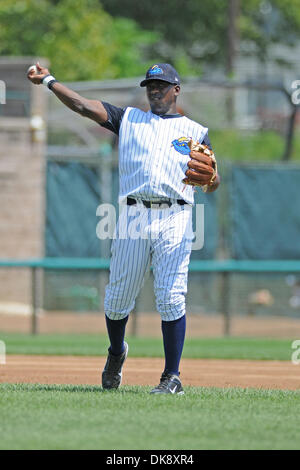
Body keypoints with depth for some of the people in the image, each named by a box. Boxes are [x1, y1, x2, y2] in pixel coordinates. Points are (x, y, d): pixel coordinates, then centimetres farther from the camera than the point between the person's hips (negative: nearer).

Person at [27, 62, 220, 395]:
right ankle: (116, 353, 32)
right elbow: (82, 105, 9)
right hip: (133, 216, 2)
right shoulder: (129, 119, 19)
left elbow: (212, 185, 9)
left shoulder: (195, 132, 16)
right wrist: (48, 80, -1)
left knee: (170, 298, -12)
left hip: (174, 220, -2)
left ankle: (172, 377, -7)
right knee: (118, 297, 4)